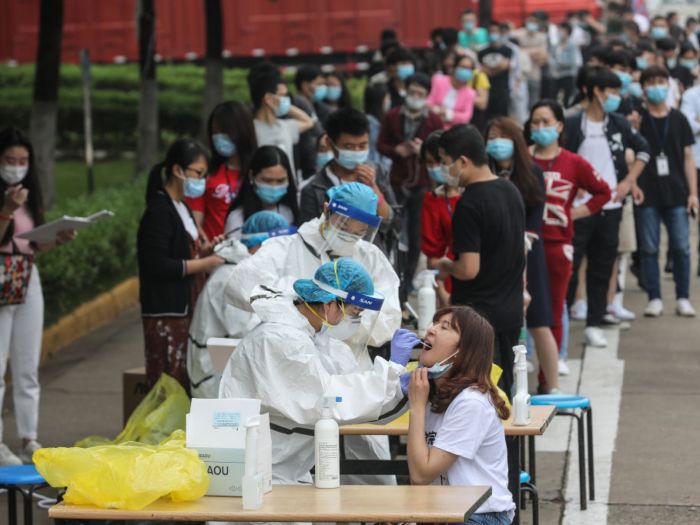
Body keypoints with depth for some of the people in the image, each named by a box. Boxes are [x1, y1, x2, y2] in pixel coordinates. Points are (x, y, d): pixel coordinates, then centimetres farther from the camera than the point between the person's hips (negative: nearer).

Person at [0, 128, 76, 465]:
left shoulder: (31, 195, 12)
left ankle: (29, 441, 14)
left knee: (28, 368, 9)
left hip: (29, 282, 6)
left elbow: (36, 245, 12)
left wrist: (59, 240, -6)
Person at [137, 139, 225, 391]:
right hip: (166, 314, -9)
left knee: (189, 380, 5)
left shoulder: (182, 208, 18)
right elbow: (156, 266, -19)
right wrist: (202, 264, -14)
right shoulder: (159, 211, -12)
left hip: (186, 309, 9)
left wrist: (204, 249, 8)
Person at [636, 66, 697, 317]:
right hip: (648, 195, -1)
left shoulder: (678, 119, 8)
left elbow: (688, 158, 9)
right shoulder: (637, 120, 4)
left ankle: (683, 298, 7)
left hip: (676, 193, 1)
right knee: (649, 248, 0)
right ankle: (654, 298, 8)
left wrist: (693, 192, 3)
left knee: (681, 247, -2)